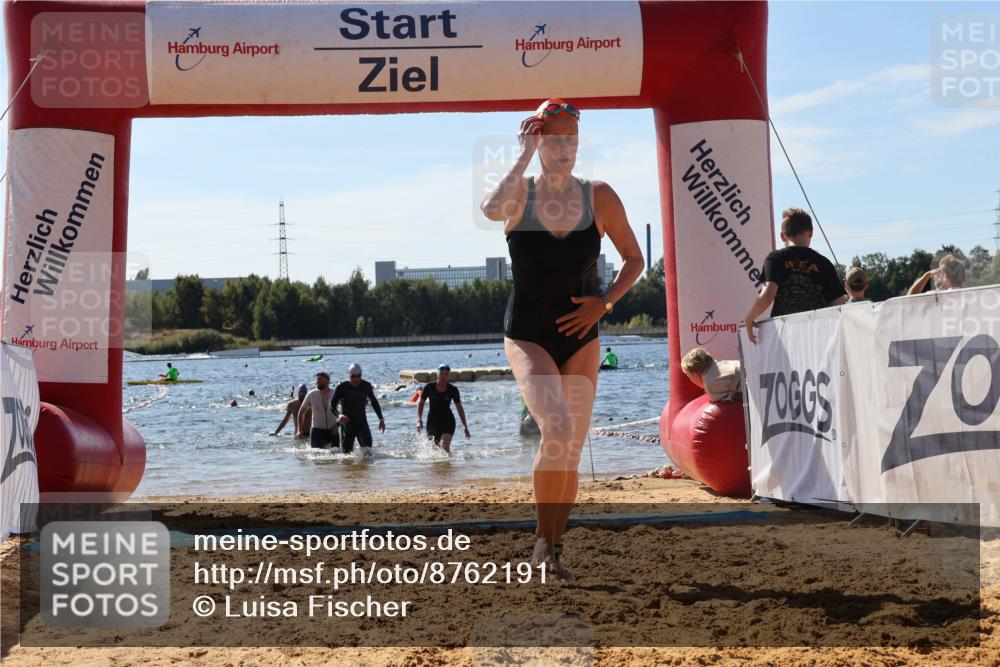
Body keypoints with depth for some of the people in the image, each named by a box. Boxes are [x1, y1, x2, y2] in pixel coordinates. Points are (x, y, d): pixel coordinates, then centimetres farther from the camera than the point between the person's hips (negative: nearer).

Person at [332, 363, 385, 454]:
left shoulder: (366, 386, -1)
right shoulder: (342, 387, -9)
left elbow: (374, 402, 16)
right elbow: (332, 406, -10)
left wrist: (381, 419, 14)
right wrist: (339, 416, -31)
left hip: (362, 422, 1)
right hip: (347, 423, -1)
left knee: (367, 443, -25)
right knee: (346, 452, 3)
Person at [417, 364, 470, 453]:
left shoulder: (453, 390, -8)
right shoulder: (429, 387, -8)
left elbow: (459, 408, 3)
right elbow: (420, 403, 4)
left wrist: (465, 427, 5)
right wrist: (419, 420, -8)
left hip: (448, 421, -2)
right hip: (432, 421, 2)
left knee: (445, 447, -22)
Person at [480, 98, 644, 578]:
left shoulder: (599, 198, -1)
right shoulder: (519, 193, -6)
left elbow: (634, 258, 9)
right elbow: (491, 209, -31)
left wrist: (605, 302, -6)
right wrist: (524, 157, -20)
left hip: (581, 340, 3)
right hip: (527, 338, -3)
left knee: (571, 451, 6)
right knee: (557, 430, -24)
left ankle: (554, 546, 24)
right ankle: (543, 538, -5)